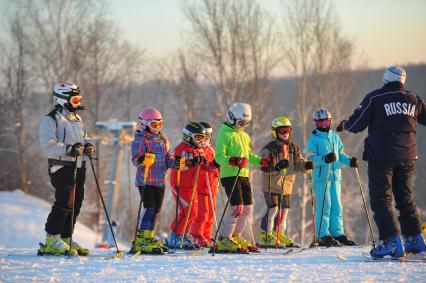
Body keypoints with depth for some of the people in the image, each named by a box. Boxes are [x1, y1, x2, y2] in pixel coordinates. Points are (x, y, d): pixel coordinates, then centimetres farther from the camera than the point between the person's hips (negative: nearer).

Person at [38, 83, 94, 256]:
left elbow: (84, 138, 27)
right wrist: (68, 149, -26)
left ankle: (65, 239, 15)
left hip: (78, 168, 8)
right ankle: (52, 241, -10)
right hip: (62, 168, -8)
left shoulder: (78, 119, 20)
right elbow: (48, 145, -16)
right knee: (65, 203, -15)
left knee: (76, 204, 7)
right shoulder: (50, 120, -6)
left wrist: (88, 146, 3)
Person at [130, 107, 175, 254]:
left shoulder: (162, 140, 17)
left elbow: (167, 158, 18)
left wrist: (175, 163, -2)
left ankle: (149, 237, 19)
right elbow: (135, 159, -14)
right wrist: (141, 161, -36)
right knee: (149, 208, -15)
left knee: (156, 210, 9)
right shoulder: (140, 140, -5)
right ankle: (140, 241, -15)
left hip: (160, 181, 7)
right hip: (145, 180, -7)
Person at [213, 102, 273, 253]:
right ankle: (223, 240, -12)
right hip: (230, 176, -9)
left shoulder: (244, 135, 19)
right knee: (237, 207, -17)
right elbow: (219, 157, -15)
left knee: (247, 208, 8)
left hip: (243, 176, 9)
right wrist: (232, 161, -32)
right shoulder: (225, 134, -7)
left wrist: (262, 161, 11)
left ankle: (236, 237, 20)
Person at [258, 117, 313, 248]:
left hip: (286, 185, 7)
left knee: (284, 210, 12)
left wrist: (306, 165, -12)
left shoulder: (293, 148, 11)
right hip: (272, 185, -7)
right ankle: (265, 235, -5)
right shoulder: (269, 148, -10)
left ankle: (279, 234, 25)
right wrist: (277, 166, -36)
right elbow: (265, 167, -19)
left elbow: (299, 164, 10)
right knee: (272, 209, -12)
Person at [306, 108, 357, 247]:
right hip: (321, 176, -6)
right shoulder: (313, 139, -2)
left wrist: (350, 161, 2)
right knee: (324, 205, -9)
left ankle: (337, 233, 11)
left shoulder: (335, 137, 16)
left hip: (335, 176, 6)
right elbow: (311, 159, -9)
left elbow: (341, 154, 21)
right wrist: (325, 159, -24)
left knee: (337, 205, 7)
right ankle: (323, 235, -7)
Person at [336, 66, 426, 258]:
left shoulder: (375, 98, -6)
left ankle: (392, 241, -14)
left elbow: (356, 125, -5)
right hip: (407, 157, 5)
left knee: (381, 199, -3)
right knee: (405, 198, 17)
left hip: (381, 157, -5)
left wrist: (344, 125, 16)